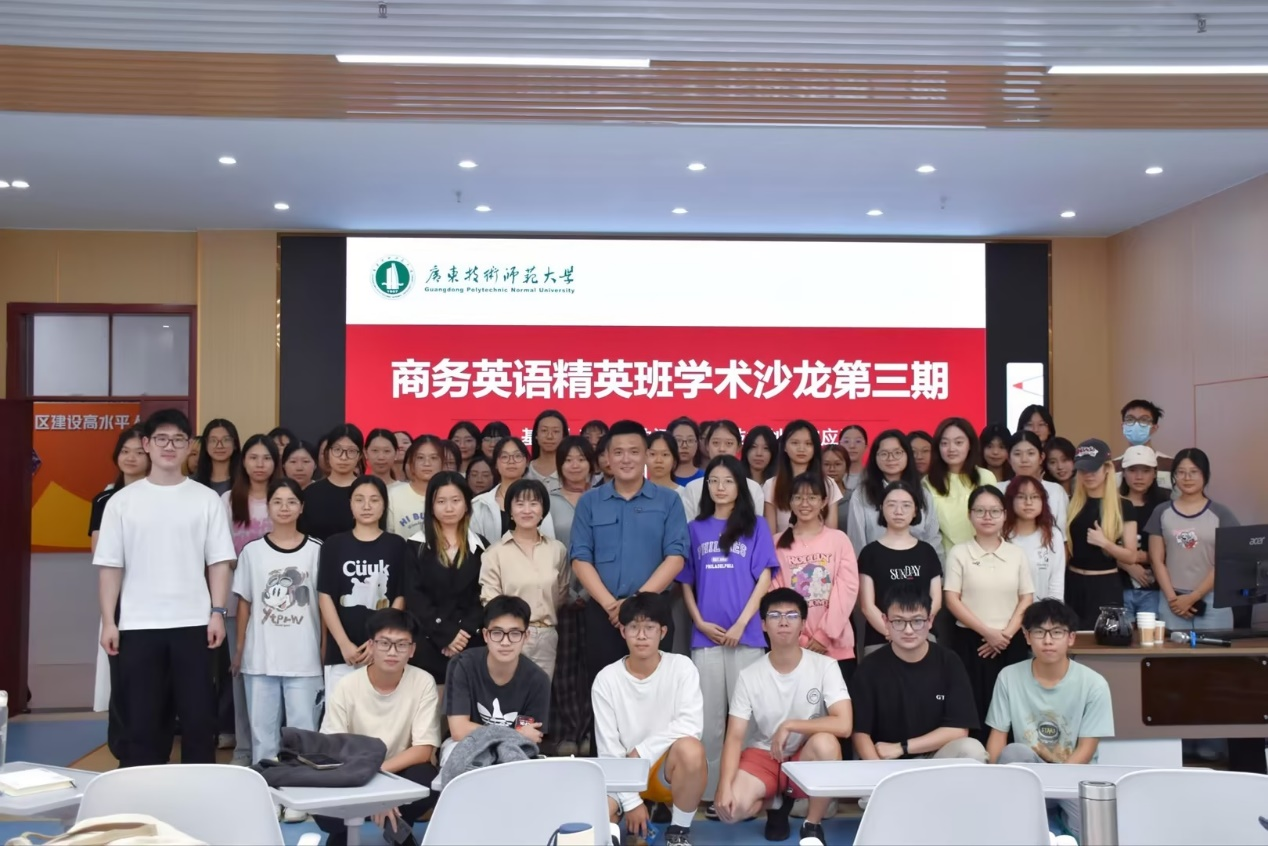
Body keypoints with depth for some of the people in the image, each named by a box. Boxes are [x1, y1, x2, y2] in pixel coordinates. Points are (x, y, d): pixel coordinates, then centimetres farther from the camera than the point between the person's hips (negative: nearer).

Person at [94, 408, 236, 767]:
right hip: (138, 626, 0)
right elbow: (109, 566, 3)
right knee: (140, 719, 6)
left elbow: (219, 561, 3)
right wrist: (108, 621, -2)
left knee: (198, 716, 4)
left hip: (193, 623, 0)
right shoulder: (122, 501, 4)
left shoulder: (206, 499, 4)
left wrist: (218, 612, -5)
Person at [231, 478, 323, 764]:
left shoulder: (316, 550, 0)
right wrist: (239, 649, 4)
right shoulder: (252, 551, 3)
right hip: (260, 657, 1)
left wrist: (326, 650, -1)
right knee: (262, 730, 9)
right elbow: (244, 603, 7)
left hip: (304, 657, -1)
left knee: (303, 730, 3)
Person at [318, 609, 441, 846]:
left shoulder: (423, 683, -12)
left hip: (400, 774, 1)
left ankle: (396, 826, 0)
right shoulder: (346, 689, -12)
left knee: (429, 780, -33)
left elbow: (424, 750, -14)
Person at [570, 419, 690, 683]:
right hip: (602, 612, 1)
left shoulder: (669, 501, 3)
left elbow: (675, 557, -4)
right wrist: (610, 604, -12)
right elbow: (580, 560, 0)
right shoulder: (589, 502, 6)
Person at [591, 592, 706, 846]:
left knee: (690, 748, -35)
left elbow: (691, 725, -19)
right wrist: (631, 802, -14)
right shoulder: (606, 679, -8)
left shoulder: (681, 667, -9)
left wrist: (642, 751, -20)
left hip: (670, 767, 0)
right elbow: (608, 748, -9)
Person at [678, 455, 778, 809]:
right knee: (709, 715, 4)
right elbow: (686, 582, 11)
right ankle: (712, 791, 9)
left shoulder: (756, 526, 5)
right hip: (705, 636, 2)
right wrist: (699, 621, -4)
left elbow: (764, 578, -1)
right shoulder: (695, 529, 11)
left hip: (747, 633, -2)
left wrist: (741, 623, -10)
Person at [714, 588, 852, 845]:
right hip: (763, 756, 1)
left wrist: (789, 726, -22)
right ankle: (775, 803, 11)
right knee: (730, 808, -27)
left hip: (806, 757, -1)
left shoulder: (825, 666, -12)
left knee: (825, 742, -36)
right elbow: (734, 737, -11)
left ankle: (813, 825, -10)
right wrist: (725, 786, -27)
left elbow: (844, 725, -23)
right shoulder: (749, 676, -8)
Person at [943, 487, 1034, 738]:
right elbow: (952, 600, -6)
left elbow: (1027, 599, 6)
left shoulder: (1017, 554, 9)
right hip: (970, 641, -2)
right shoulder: (959, 553, 0)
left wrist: (1007, 634, -9)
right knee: (973, 708, -5)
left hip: (1010, 644, 2)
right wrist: (987, 632, -13)